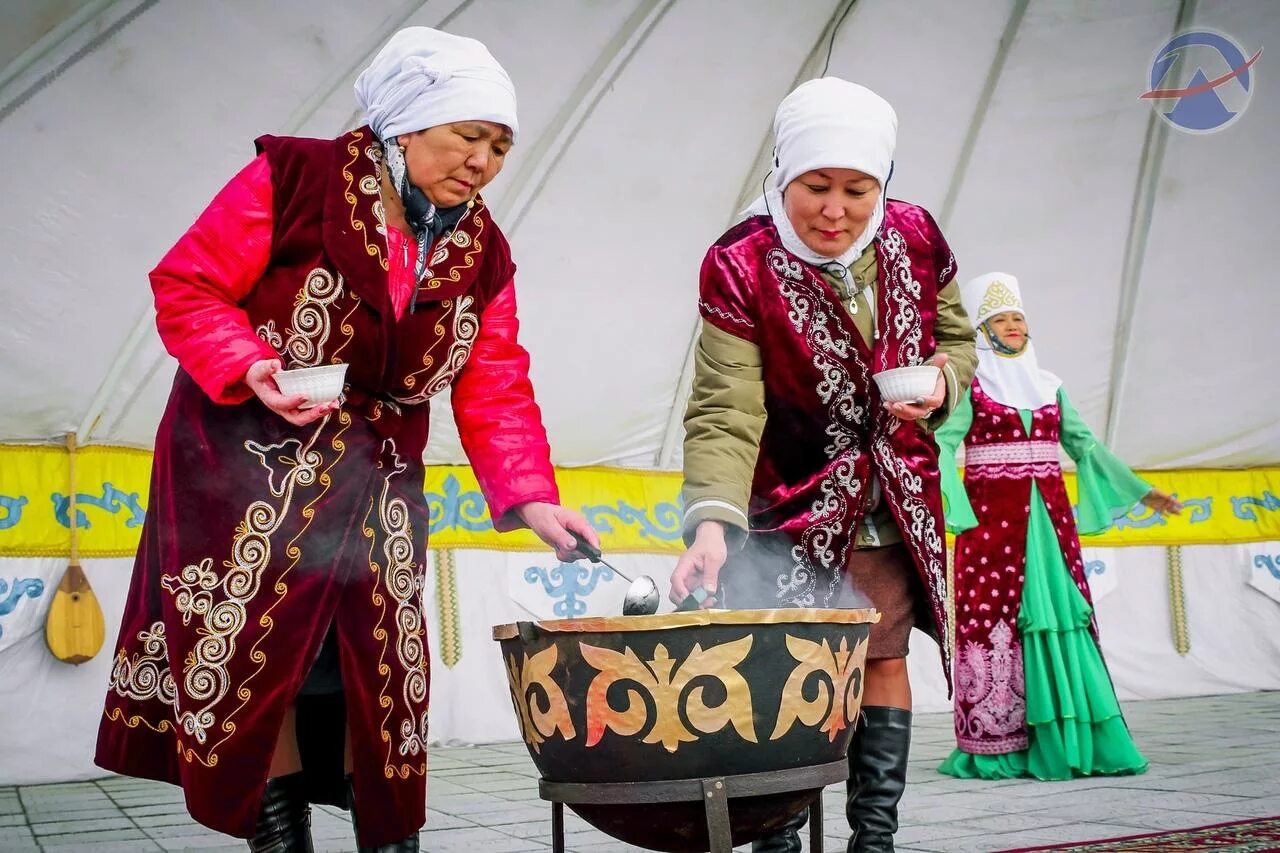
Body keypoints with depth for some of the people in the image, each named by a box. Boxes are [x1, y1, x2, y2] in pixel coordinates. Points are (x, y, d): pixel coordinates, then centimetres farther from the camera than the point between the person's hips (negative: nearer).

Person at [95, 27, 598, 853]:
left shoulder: (481, 252, 3)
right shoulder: (294, 180, -13)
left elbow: (495, 391, 0)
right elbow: (187, 286, -11)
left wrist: (530, 497, -13)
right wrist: (252, 369, -28)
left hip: (375, 478, 4)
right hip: (249, 458, -4)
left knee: (382, 656, 5)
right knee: (255, 645, -4)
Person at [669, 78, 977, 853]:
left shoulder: (916, 239, -7)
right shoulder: (739, 267, -19)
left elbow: (955, 338, 11)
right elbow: (725, 413, -25)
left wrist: (942, 387, -12)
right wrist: (712, 523, -38)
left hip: (895, 503, 4)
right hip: (792, 502, -4)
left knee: (884, 657, 8)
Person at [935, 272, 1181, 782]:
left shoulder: (1048, 385, 17)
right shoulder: (970, 385, 2)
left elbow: (1084, 444, 17)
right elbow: (943, 444, -11)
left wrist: (1139, 491, 13)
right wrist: (944, 502, -27)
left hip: (1049, 518, 5)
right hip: (992, 517, -5)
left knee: (1061, 615, 1)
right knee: (993, 621, -7)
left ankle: (1065, 741, 7)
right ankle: (994, 748, -3)